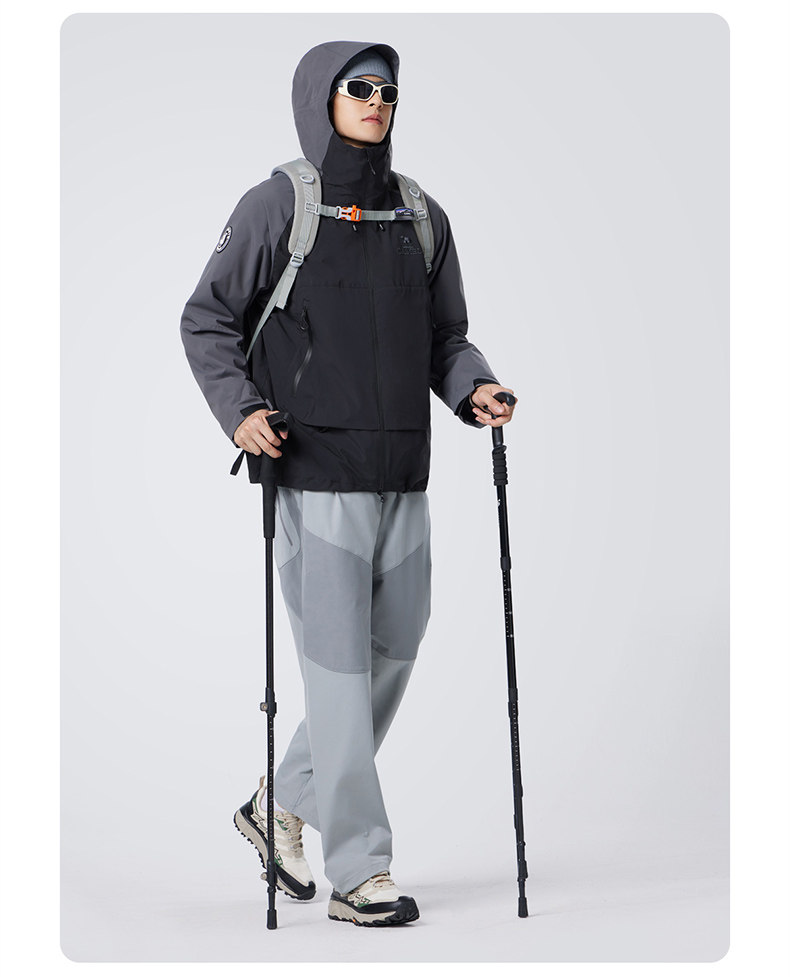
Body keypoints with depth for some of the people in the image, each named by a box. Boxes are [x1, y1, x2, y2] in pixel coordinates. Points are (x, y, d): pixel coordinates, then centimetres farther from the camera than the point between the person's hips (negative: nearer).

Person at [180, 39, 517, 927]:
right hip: (313, 470, -6)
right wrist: (238, 410, -15)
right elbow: (206, 320, 0)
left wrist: (474, 390, -2)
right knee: (339, 671, -4)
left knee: (394, 654, 11)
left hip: (402, 477, 6)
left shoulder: (421, 215, 13)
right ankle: (360, 872, 5)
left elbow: (445, 335, 18)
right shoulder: (276, 206, -2)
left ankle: (281, 807, 30)